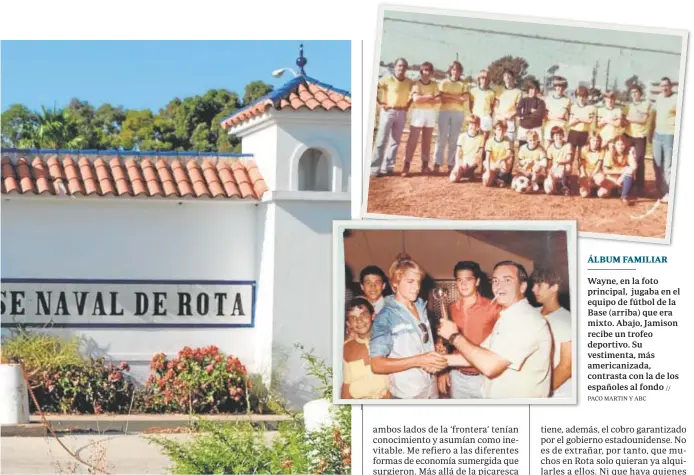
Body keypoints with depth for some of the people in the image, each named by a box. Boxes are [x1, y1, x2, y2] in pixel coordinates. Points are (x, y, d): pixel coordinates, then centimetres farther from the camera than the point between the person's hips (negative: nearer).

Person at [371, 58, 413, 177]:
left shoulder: (409, 82, 6)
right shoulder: (388, 79, -8)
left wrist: (408, 105, 7)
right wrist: (380, 103, -11)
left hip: (401, 113, 5)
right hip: (388, 112, -5)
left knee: (395, 141, 7)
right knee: (381, 140, -7)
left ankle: (388, 167, 14)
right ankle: (374, 168, -6)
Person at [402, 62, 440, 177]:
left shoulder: (434, 85, 7)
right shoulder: (417, 84, -4)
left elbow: (438, 99, -4)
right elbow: (416, 99, -18)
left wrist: (423, 99, -13)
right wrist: (429, 96, -11)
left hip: (430, 113, 4)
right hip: (418, 113, -4)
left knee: (427, 141, 8)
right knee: (412, 140, -6)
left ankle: (425, 165, 13)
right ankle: (407, 165, -7)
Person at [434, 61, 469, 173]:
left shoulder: (463, 84, 9)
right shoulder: (444, 82, 6)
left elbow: (464, 98, -4)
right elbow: (442, 98, -5)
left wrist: (449, 96, -10)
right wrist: (457, 98, -9)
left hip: (458, 113, 1)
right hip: (444, 111, -1)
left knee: (454, 139, 2)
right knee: (441, 138, -3)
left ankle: (451, 164, 4)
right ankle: (437, 163, -3)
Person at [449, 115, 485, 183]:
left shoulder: (481, 137, -4)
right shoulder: (462, 136, 2)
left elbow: (480, 155, -6)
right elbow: (458, 153, 1)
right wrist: (457, 164, -12)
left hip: (472, 162, -1)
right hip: (462, 161, 1)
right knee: (453, 179, -20)